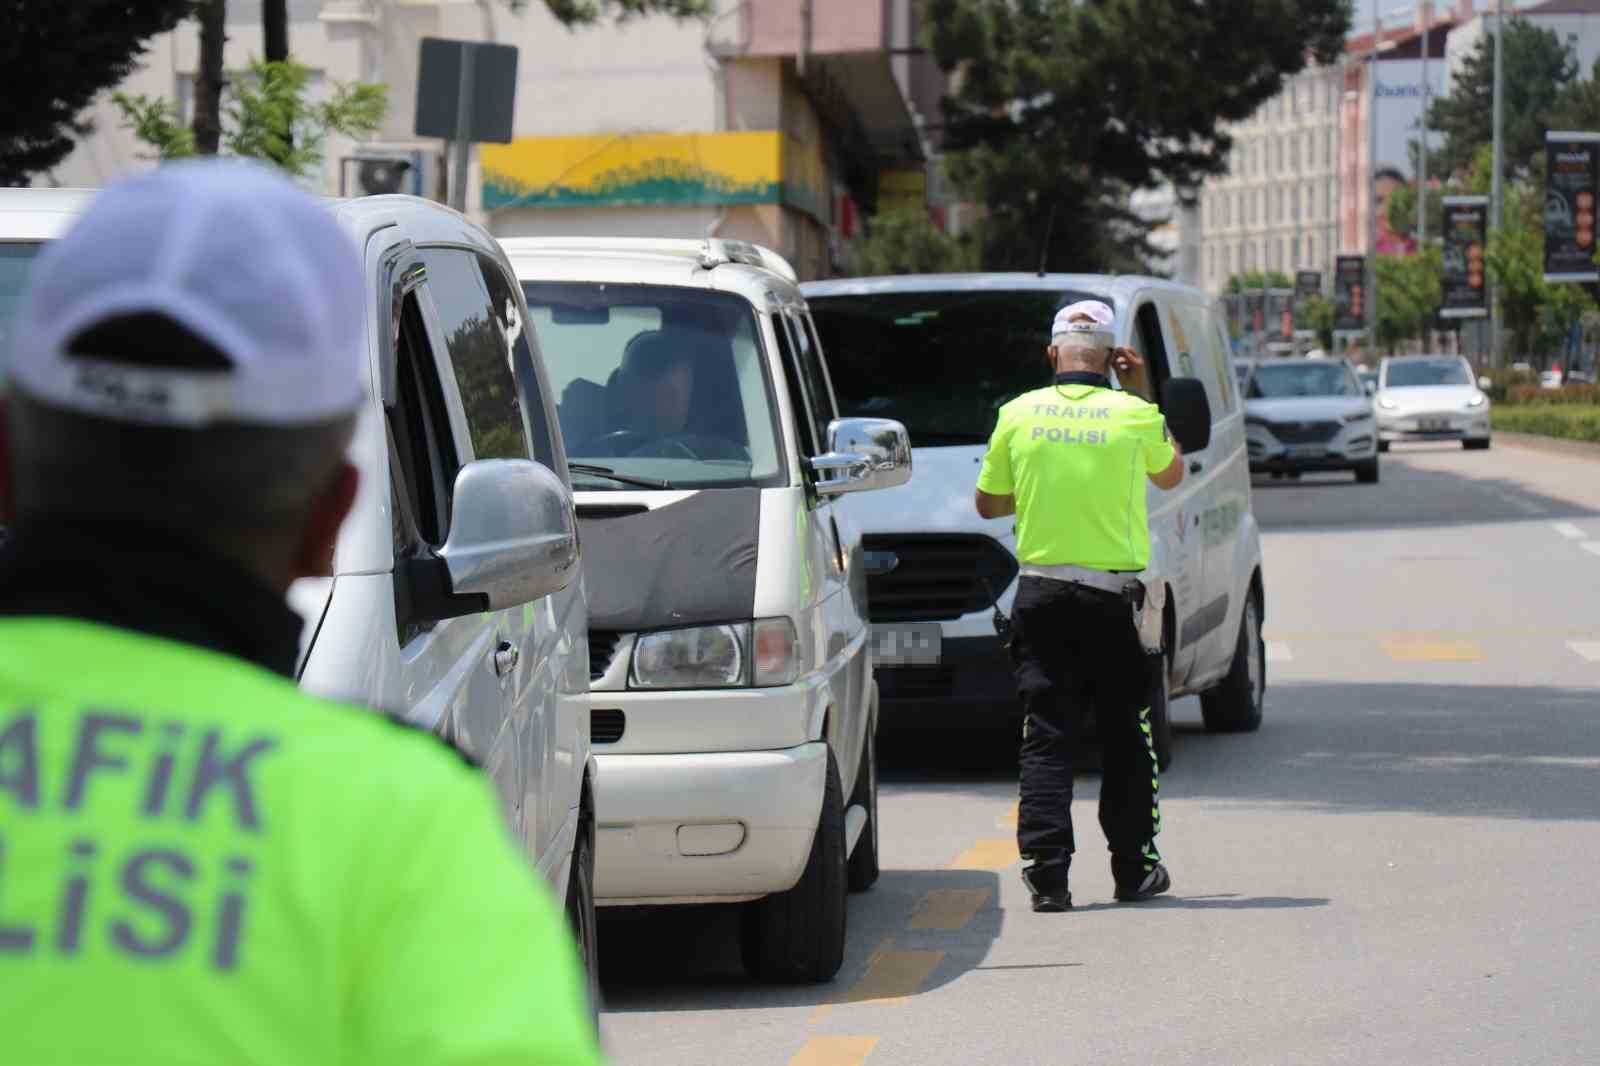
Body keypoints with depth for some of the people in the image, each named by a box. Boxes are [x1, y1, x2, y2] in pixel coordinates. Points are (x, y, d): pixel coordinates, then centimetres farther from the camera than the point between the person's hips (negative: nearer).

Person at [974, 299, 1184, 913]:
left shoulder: (1018, 415, -1)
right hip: (1113, 597, -1)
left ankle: (1046, 873, -6)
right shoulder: (1133, 418, -5)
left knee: (1045, 737, 3)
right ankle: (1134, 870, 18)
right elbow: (1171, 475, 16)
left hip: (1041, 597, 1)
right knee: (1127, 738, 11)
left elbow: (988, 504, 9)